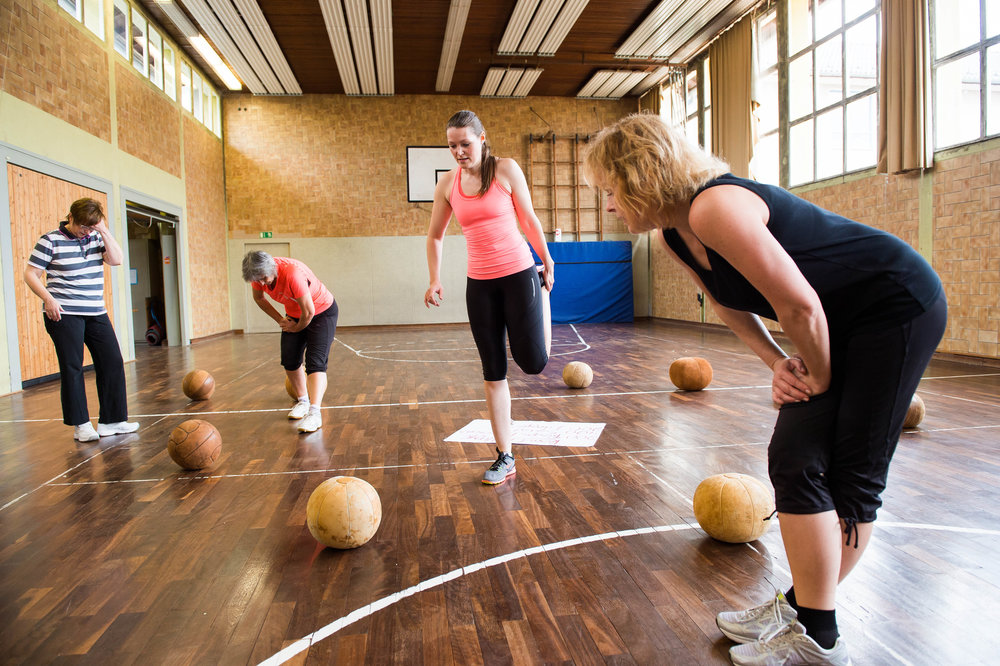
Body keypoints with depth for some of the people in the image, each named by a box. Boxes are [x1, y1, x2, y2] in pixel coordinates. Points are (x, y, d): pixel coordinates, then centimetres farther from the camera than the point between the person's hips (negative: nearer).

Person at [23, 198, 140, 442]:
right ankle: (81, 424, 8)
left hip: (96, 313, 5)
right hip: (64, 313, -5)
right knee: (72, 367, -1)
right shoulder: (50, 241, -5)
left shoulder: (96, 237, 9)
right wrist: (48, 298, -17)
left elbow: (116, 259, -4)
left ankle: (110, 421, 10)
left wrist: (104, 231, -10)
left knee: (112, 362, 2)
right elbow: (30, 274, -4)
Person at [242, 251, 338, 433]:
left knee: (315, 362, -18)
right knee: (289, 361, 5)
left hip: (322, 311, -7)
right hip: (294, 314, 7)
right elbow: (259, 298, 7)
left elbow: (308, 311, -31)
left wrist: (297, 328, -12)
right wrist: (280, 319, 2)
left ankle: (315, 412, -27)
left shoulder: (293, 273, -38)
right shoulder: (259, 272, -16)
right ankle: (303, 401, 26)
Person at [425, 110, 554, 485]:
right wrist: (435, 281, 6)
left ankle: (543, 295, 29)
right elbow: (435, 236, 14)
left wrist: (547, 262, 8)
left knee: (533, 362, -6)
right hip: (479, 284, 3)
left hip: (519, 273, -2)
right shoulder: (447, 185, 4)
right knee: (493, 373, 3)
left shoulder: (506, 169, -4)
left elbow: (529, 219, 3)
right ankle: (505, 458, 15)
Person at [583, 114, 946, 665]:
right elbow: (730, 303, 13)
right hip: (840, 321, 9)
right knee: (792, 459, 7)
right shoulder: (673, 235, 1)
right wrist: (778, 364, -1)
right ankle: (799, 607, 23)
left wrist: (819, 378, -11)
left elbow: (799, 305, -28)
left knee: (849, 475, -6)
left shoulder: (713, 208, -29)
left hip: (899, 308, -9)